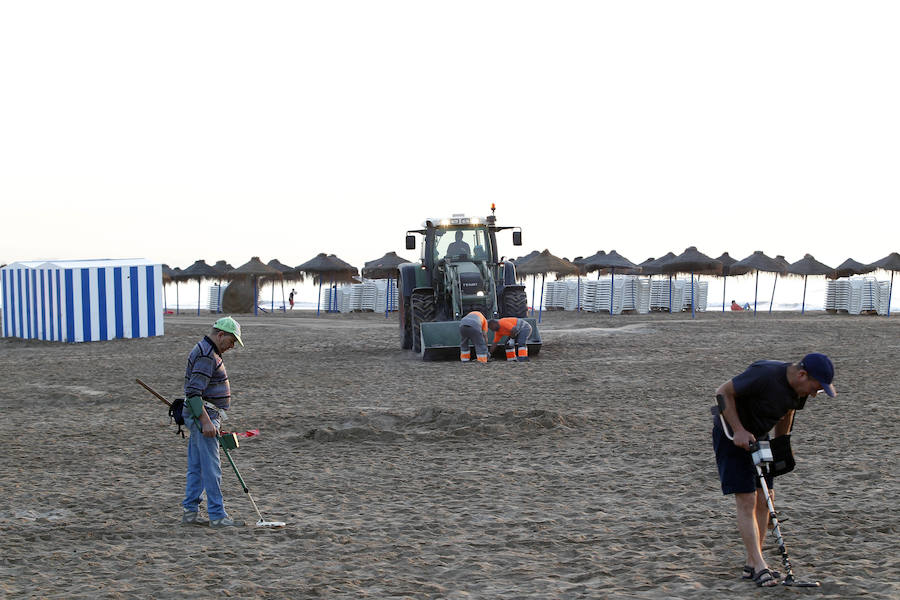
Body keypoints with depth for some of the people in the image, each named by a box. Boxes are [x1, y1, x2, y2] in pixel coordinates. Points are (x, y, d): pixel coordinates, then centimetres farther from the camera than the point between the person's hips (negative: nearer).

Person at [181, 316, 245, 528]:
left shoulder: (206, 351, 17)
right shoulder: (206, 356, -17)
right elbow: (193, 392, -24)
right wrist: (206, 421, -27)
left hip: (204, 417, 11)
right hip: (203, 415, -11)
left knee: (196, 467, 12)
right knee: (211, 468, -8)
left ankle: (189, 512, 15)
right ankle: (217, 516, -7)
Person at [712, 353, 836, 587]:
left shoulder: (799, 390, -6)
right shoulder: (765, 375, -31)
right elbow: (723, 392, -23)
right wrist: (739, 430, -25)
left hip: (757, 436, 8)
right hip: (731, 436, -8)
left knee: (764, 499, 4)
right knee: (746, 501, -12)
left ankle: (751, 565, 11)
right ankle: (759, 566, -12)